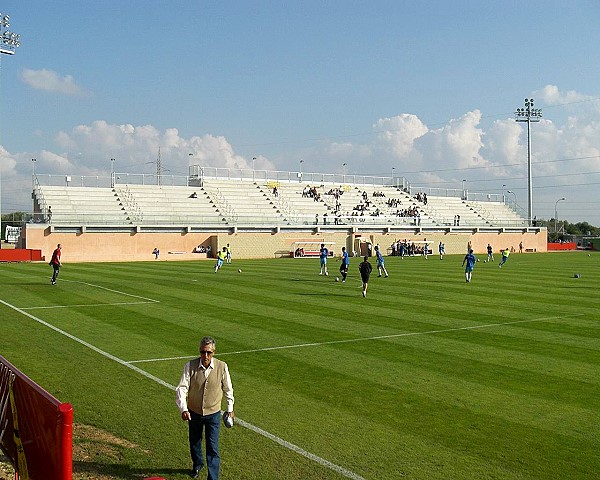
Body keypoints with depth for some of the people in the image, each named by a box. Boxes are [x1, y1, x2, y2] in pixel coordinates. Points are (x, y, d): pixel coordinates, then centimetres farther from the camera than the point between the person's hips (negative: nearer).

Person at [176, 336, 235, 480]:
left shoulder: (222, 367, -16)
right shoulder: (190, 366, -19)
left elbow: (228, 389, -1)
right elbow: (182, 388, -20)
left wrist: (230, 409, 8)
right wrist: (183, 409, -34)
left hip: (213, 414, -2)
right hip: (194, 413, 2)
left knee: (213, 448, -5)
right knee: (194, 442, 23)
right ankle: (197, 465, 52)